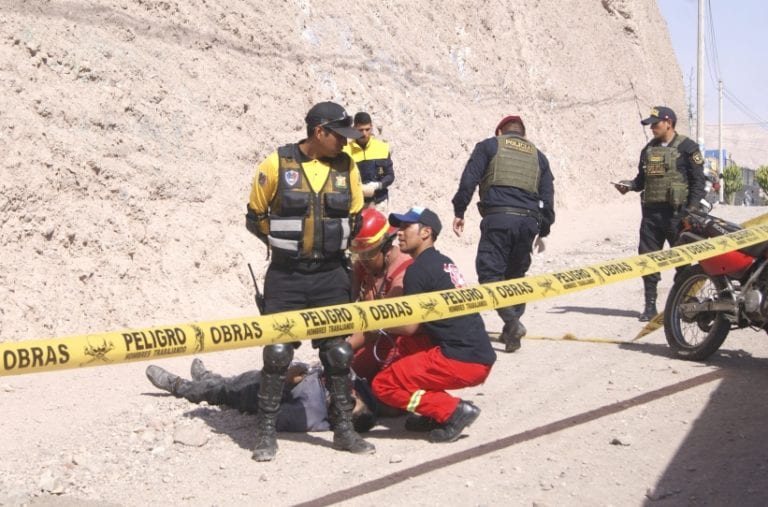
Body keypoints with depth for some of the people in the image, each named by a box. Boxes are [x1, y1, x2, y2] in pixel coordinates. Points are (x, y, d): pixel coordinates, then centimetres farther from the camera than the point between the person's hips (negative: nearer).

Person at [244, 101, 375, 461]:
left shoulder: (346, 167, 2)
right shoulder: (276, 165, -8)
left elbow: (355, 219, 14)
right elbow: (255, 218, 2)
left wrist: (331, 245, 9)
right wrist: (285, 243, 6)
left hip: (331, 275, 3)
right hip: (286, 276, -3)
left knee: (338, 352, 6)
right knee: (277, 352, -2)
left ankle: (343, 428, 19)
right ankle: (266, 431, 10)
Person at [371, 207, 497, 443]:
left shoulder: (418, 269, -8)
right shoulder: (444, 263, 19)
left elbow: (409, 327, -9)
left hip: (462, 361, -9)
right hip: (479, 355, 9)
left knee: (383, 385, -1)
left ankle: (453, 410, -9)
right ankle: (437, 411, 13)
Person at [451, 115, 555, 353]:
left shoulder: (489, 146, 12)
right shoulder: (538, 156, 23)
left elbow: (468, 180, 0)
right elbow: (548, 197, 19)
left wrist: (459, 212, 3)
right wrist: (543, 231, 24)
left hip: (498, 217, -4)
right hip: (528, 220, 4)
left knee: (490, 272, -3)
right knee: (515, 274, 17)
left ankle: (512, 322, -19)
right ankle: (511, 329, 16)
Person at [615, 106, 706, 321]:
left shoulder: (687, 148, -2)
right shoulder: (648, 149, 15)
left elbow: (698, 181, -5)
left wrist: (692, 210, -13)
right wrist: (629, 185, -1)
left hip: (677, 213, -6)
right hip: (651, 211, 6)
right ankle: (650, 305, 12)